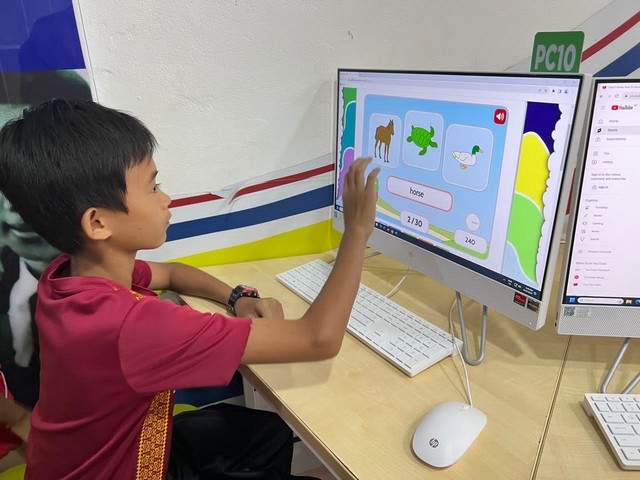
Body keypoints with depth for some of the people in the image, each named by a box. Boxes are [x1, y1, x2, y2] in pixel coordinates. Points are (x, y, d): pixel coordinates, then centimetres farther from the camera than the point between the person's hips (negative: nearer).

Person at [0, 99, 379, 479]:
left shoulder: (71, 270, -14)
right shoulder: (131, 324, -42)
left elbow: (171, 272, 7)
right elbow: (319, 339, -39)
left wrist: (238, 298, -11)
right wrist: (358, 230, -27)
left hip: (108, 447, 6)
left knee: (273, 431, 18)